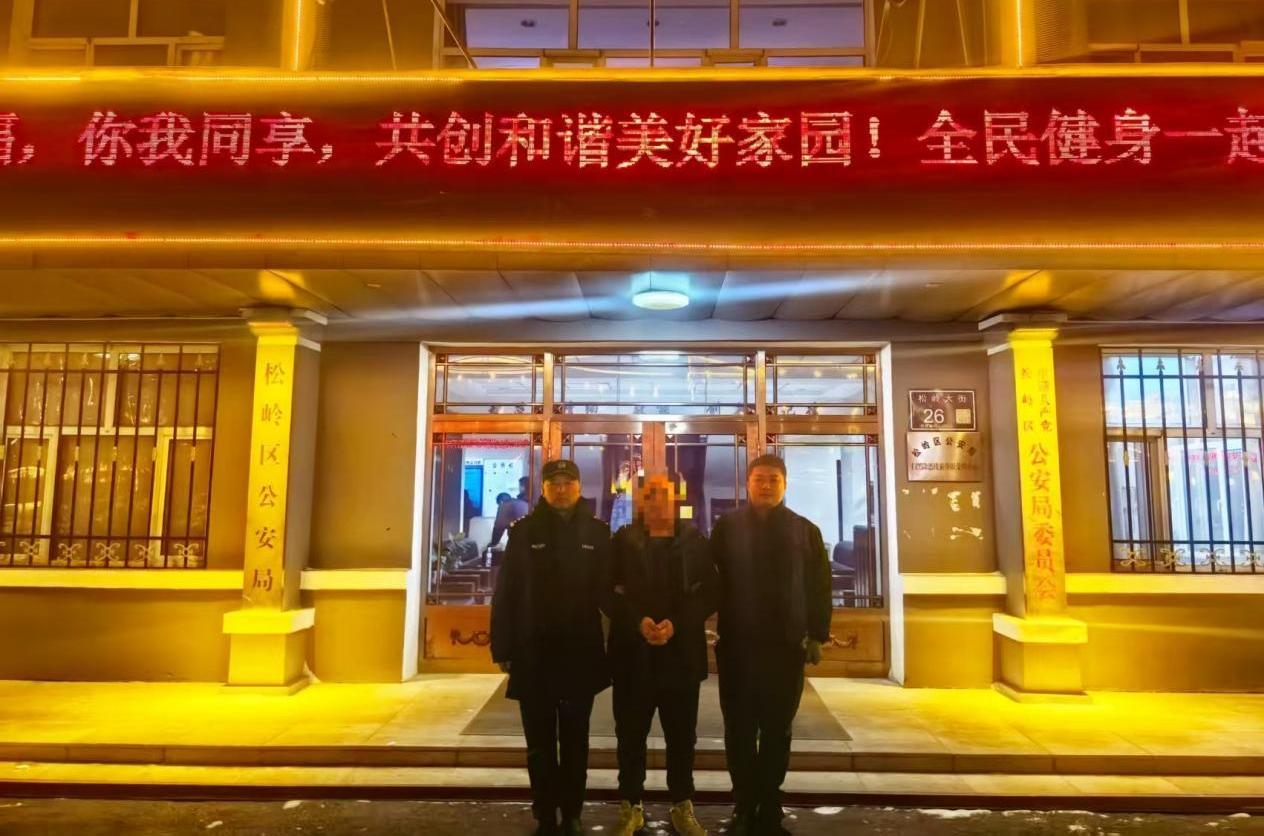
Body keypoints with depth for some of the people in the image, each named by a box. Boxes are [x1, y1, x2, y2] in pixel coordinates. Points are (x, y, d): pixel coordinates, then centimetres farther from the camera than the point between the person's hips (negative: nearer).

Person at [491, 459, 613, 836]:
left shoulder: (597, 532, 0)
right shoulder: (524, 531, -2)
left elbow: (608, 590, -1)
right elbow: (505, 594, -2)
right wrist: (503, 648, -6)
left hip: (581, 654, 1)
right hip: (533, 655, 0)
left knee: (575, 741, 14)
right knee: (540, 744, 12)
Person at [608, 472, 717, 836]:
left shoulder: (694, 540, 4)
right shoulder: (622, 541, 4)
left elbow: (710, 592, -1)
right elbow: (610, 591, -2)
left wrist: (676, 623, -14)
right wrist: (639, 621, -17)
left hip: (682, 652, 0)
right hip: (633, 652, 0)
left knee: (682, 735, 9)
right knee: (631, 734, 8)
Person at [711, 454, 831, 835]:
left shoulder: (805, 530, 5)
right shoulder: (726, 527, 1)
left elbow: (819, 587, 5)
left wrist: (817, 635, 0)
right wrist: (717, 629, -5)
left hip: (786, 645, 1)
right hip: (737, 645, -1)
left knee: (777, 731, 10)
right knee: (740, 730, 7)